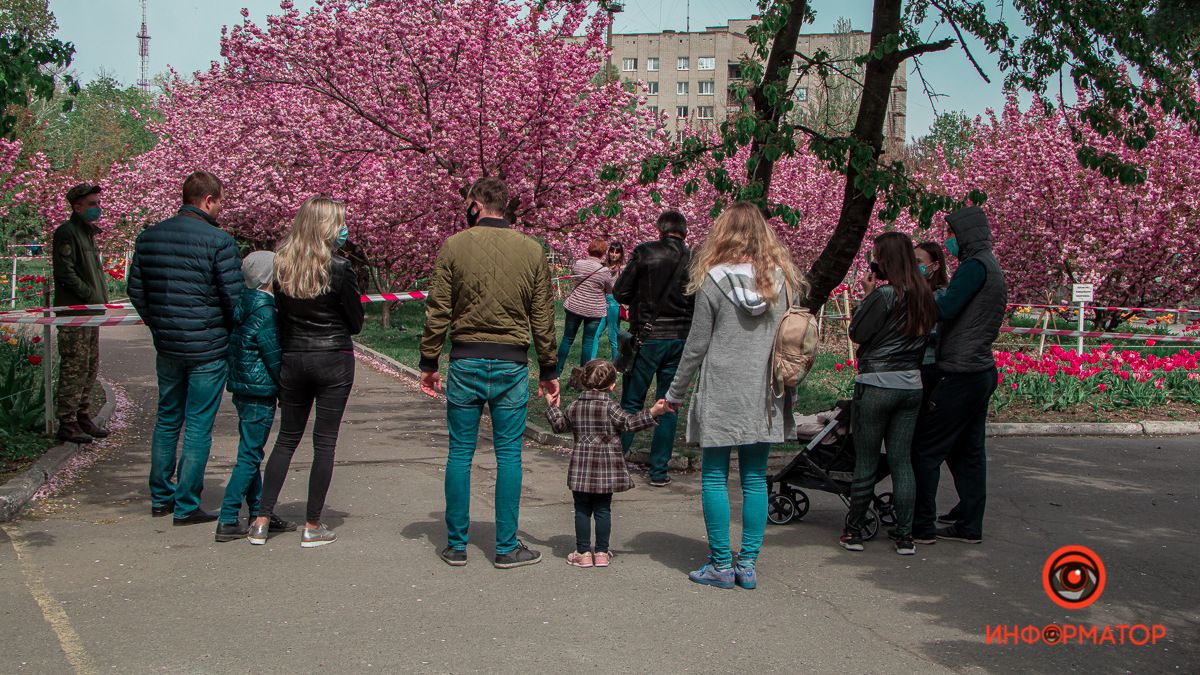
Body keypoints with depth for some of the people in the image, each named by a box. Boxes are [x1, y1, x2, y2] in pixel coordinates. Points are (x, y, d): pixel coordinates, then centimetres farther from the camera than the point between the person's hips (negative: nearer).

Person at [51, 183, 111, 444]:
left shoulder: (88, 232, 19)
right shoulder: (66, 232, -11)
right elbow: (65, 273, -18)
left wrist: (103, 296, 12)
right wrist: (91, 295, -16)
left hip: (91, 313, 10)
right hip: (74, 314, -10)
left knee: (91, 368, 14)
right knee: (74, 369, -7)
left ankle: (83, 417, 23)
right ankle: (67, 423, -1)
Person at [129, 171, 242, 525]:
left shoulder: (148, 237, 5)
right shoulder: (219, 241, -14)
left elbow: (136, 292, 10)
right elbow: (235, 299, -14)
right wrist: (231, 335, 4)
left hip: (166, 346, 6)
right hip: (208, 349, -6)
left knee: (167, 420, 19)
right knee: (198, 428, 3)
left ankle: (160, 497, 27)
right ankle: (186, 506, 8)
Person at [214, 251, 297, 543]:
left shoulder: (244, 304, 9)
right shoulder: (264, 311, -17)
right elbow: (275, 357, -17)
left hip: (242, 388, 9)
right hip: (260, 392, -9)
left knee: (250, 453, 15)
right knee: (250, 456, -4)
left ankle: (258, 513, 25)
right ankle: (227, 521, -3)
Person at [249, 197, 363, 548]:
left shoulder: (282, 263, 1)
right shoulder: (337, 267, -13)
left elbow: (281, 314, 8)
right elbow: (355, 322, -5)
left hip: (293, 359, 4)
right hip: (334, 360, -4)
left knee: (286, 439, 15)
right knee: (324, 441, 4)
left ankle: (262, 520, 12)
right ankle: (312, 526, 8)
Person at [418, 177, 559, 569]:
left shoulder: (454, 247, -2)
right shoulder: (532, 250, 3)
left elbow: (437, 312, -2)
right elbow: (543, 317, 5)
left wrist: (429, 363, 6)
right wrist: (549, 370, 13)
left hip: (465, 362, 0)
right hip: (512, 364, 1)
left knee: (460, 453, 7)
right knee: (509, 455, 6)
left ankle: (456, 545, 13)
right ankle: (507, 547, 9)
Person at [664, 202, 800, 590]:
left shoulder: (713, 281, -8)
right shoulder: (784, 280, 2)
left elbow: (697, 345, -5)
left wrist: (675, 393, 6)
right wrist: (788, 393, 18)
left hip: (720, 396, -4)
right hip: (765, 397, 4)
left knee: (714, 477, 6)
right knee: (755, 479, 10)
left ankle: (722, 565, 7)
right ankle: (748, 564, 12)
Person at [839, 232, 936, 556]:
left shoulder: (885, 295, -15)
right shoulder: (924, 296, 7)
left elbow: (856, 333, -7)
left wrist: (867, 294, 1)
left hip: (876, 385, -6)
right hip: (911, 385, 6)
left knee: (865, 462, 3)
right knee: (902, 461, 9)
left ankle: (853, 532, 12)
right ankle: (905, 535, 10)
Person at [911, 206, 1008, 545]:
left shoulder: (975, 266, -13)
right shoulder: (992, 267, 19)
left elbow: (944, 310, -24)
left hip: (959, 374, -10)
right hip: (981, 371, 10)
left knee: (925, 450, -5)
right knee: (968, 452, 13)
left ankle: (921, 526, -2)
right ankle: (969, 525, 17)